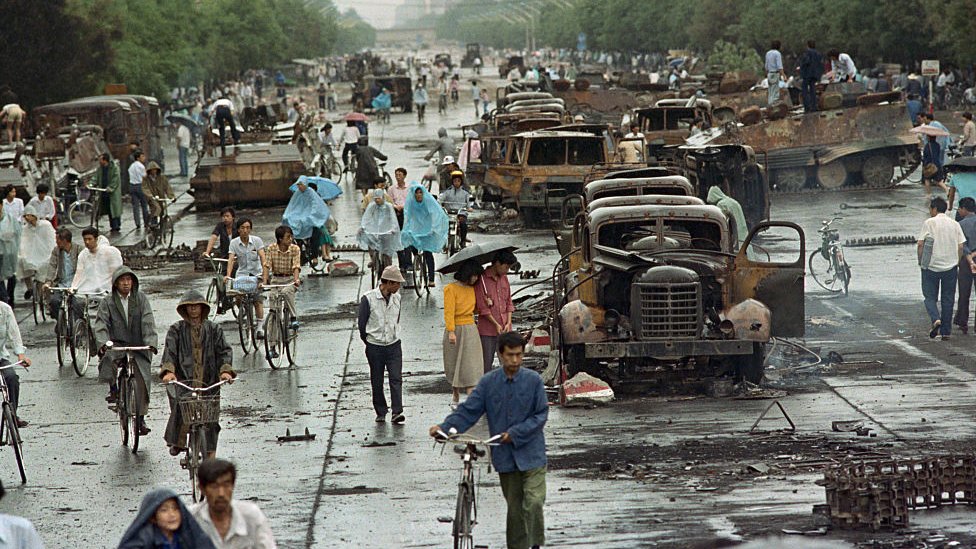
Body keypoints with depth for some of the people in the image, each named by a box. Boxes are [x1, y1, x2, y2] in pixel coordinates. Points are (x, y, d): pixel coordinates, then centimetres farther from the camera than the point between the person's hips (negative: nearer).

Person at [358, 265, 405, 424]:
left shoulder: (396, 298, 4)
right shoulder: (368, 299, -12)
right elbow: (362, 324, -3)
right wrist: (369, 342, 6)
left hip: (394, 346, 3)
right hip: (374, 348, -3)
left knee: (396, 379, -9)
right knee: (377, 382, 5)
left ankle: (397, 413, -13)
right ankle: (381, 413, 16)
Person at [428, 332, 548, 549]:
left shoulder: (533, 380, -4)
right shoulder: (488, 382, 2)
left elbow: (541, 415, -5)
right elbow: (468, 411, 0)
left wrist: (516, 433, -14)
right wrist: (445, 427, -14)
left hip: (531, 454, -2)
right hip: (505, 456, 2)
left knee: (533, 502, -15)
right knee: (514, 508, 10)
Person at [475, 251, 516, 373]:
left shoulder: (504, 278, 12)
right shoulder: (482, 279, -8)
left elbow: (509, 302, 14)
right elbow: (482, 307, -9)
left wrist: (508, 323, 1)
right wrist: (496, 324, -9)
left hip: (504, 329, 5)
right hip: (487, 330, -5)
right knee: (487, 362, -1)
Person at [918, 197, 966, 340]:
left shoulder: (929, 223, -5)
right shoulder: (955, 224, 6)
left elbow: (920, 244, -9)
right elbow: (961, 246, 2)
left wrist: (920, 261, 3)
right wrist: (957, 264, 12)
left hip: (931, 266, -3)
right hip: (950, 266, 3)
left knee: (930, 297, 7)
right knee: (948, 299, 9)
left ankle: (935, 319, -19)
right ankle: (946, 331, 9)